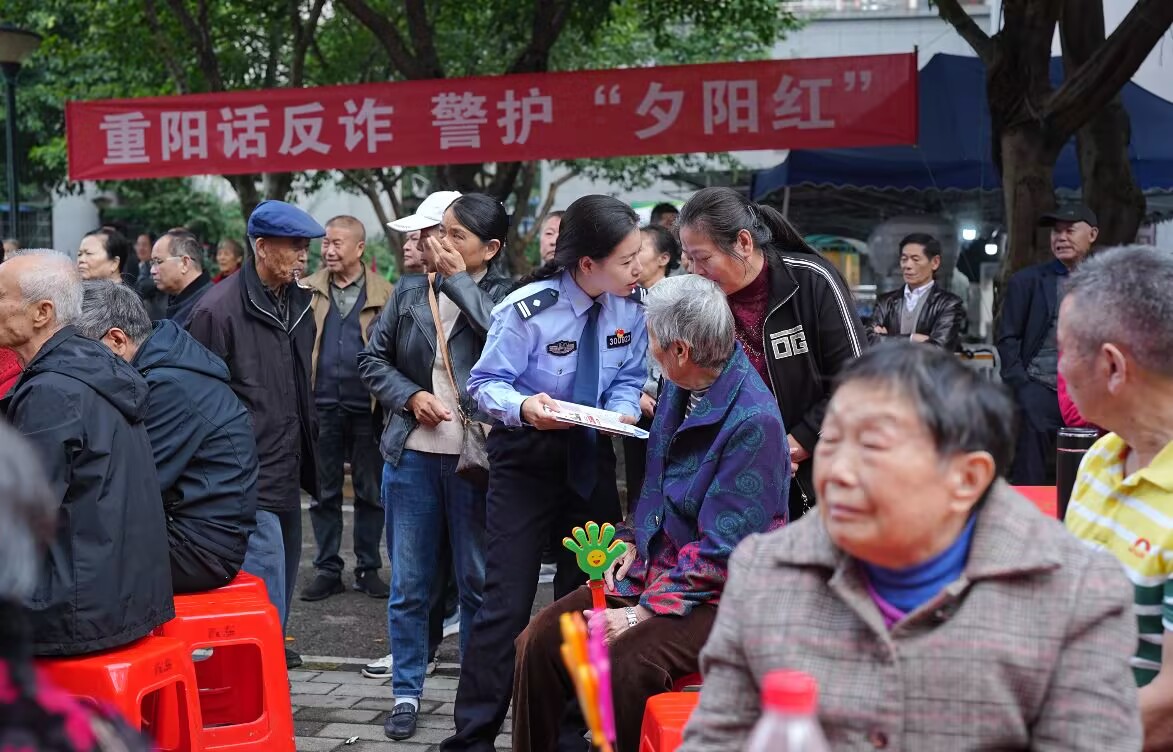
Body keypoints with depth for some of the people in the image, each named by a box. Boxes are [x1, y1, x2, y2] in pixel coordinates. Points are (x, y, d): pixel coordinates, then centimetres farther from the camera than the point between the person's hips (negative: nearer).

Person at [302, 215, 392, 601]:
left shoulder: (383, 294, 0)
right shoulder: (309, 290, 6)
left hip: (367, 407, -1)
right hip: (322, 406, 2)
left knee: (370, 492, 8)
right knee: (325, 492, 8)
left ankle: (368, 569, 19)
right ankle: (327, 570, 17)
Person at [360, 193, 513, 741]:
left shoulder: (504, 295, -2)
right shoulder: (410, 292, 7)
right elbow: (373, 358, 10)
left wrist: (459, 280, -14)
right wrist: (411, 396, -7)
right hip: (412, 455, 3)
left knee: (477, 581, 7)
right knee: (409, 584, 8)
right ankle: (406, 692, 19)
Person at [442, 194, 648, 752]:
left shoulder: (631, 307, -7)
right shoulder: (528, 309, -20)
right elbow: (486, 383, -13)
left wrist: (621, 410, -15)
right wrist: (523, 407, -33)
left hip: (591, 457, 5)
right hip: (526, 458, -4)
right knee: (507, 599, -7)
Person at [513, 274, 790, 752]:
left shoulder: (754, 421, -21)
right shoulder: (679, 389, 6)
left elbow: (721, 551, -21)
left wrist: (642, 614, -21)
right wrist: (632, 541, 6)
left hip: (717, 594, -8)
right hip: (653, 568, 8)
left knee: (625, 663, -32)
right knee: (539, 640, -9)